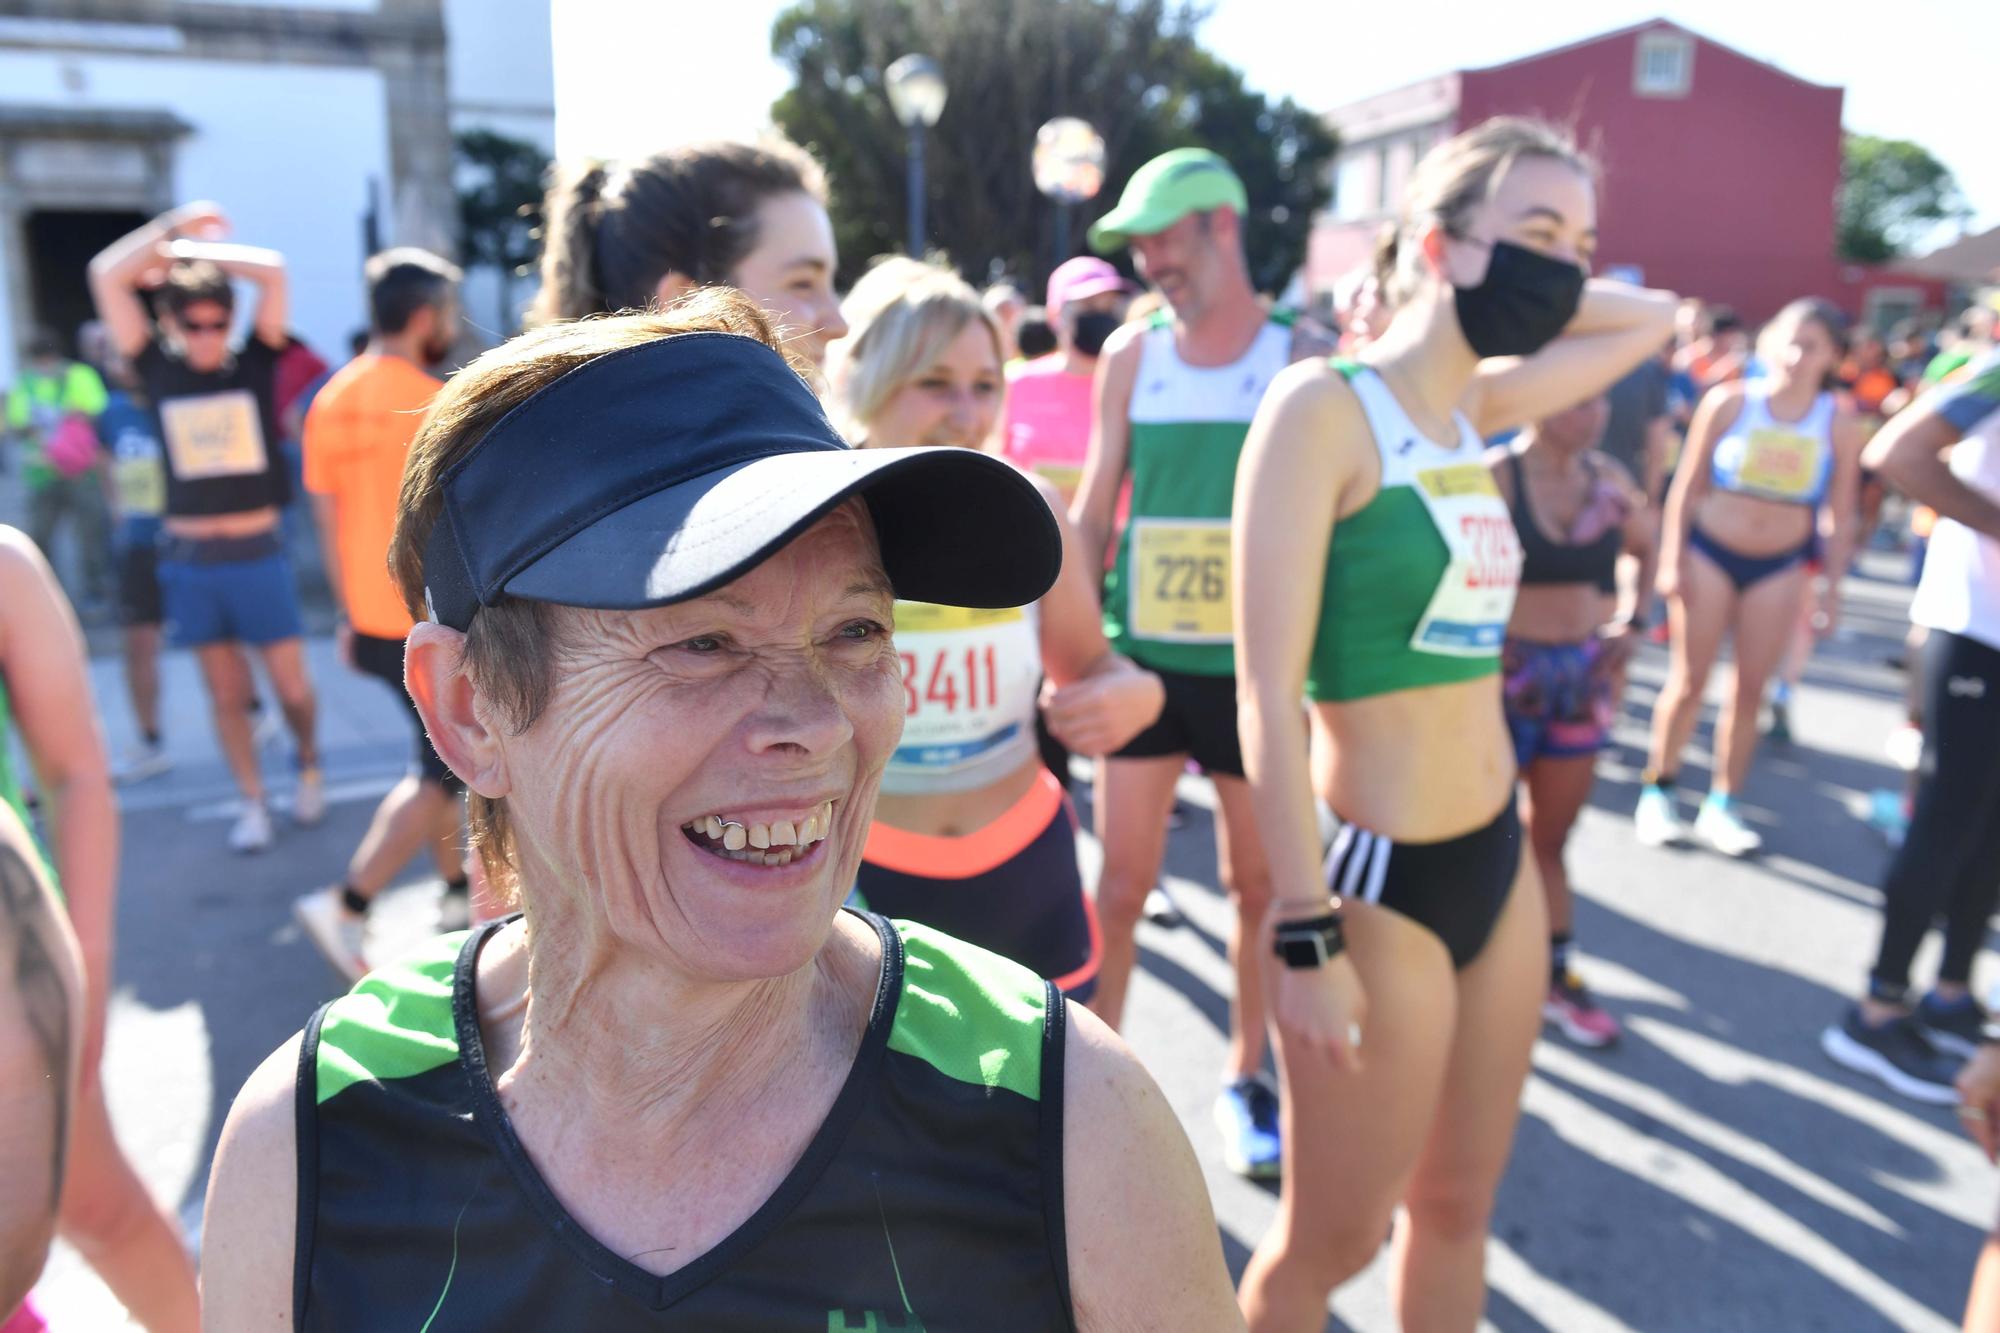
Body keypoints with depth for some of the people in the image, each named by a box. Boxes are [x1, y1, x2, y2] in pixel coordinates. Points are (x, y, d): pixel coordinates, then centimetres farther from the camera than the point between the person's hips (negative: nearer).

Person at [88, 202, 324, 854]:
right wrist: (176, 226, 4)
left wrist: (191, 250, -3)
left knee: (292, 685, 3)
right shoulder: (159, 372, 3)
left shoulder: (254, 364, 0)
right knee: (225, 693, 8)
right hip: (188, 559, 2)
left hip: (257, 553, -1)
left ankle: (309, 765, 30)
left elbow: (272, 270, -11)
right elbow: (105, 275, -1)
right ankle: (253, 802, 19)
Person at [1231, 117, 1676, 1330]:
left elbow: (1654, 318, 25)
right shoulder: (1326, 406, -14)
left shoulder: (1478, 408, 7)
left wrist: (1535, 296, 8)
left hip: (1499, 862, 7)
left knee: (1457, 1210, 21)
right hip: (1378, 879, -7)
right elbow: (1269, 689, -19)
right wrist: (1306, 934, -20)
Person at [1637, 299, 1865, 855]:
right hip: (1709, 554, -2)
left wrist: (1831, 587, 1)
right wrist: (1672, 559, -7)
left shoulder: (1840, 424, -4)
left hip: (1781, 567, 2)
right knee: (1690, 680, 3)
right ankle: (1657, 792, 18)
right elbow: (1688, 486, -3)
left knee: (1750, 688, 7)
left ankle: (1721, 805, 19)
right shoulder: (1728, 402, -9)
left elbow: (1840, 516, 2)